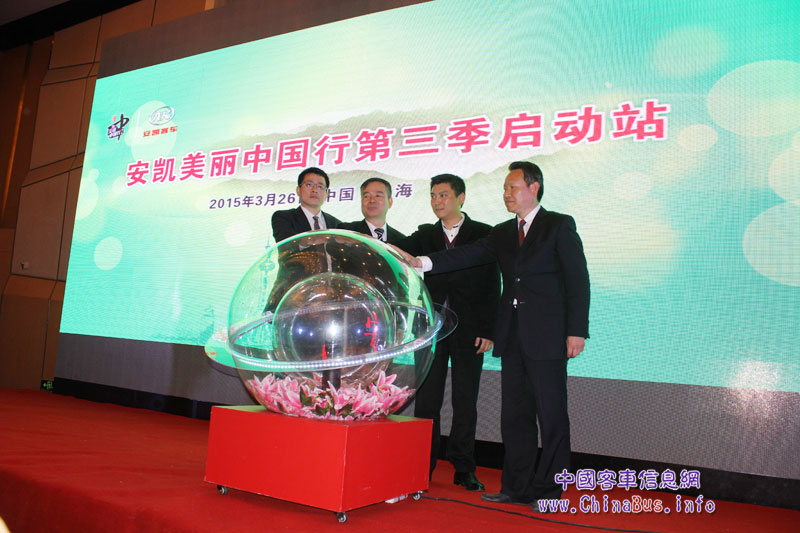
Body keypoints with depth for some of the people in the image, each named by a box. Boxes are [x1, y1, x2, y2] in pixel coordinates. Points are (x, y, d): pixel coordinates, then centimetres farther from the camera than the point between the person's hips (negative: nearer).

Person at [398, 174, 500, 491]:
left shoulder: (483, 234, 4)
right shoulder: (424, 236, 13)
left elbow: (492, 286, 0)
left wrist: (487, 330, -7)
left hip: (468, 331, -2)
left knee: (465, 401, 5)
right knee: (426, 400, 4)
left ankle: (463, 469, 17)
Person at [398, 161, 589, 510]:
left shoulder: (559, 226, 0)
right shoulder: (502, 233, 16)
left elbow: (577, 281, -4)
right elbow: (467, 256, 5)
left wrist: (576, 331, -11)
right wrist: (421, 262, -8)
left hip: (546, 336, -5)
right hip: (512, 337, 6)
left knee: (551, 414, 1)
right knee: (514, 414, 10)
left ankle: (548, 490, 13)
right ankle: (517, 488, 20)